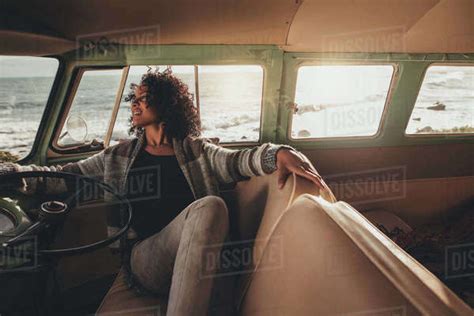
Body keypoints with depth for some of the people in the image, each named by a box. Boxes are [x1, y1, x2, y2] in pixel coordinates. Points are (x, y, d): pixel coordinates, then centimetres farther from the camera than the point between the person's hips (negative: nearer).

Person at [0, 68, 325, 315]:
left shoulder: (196, 150, 15)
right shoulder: (119, 156, 21)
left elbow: (235, 161, -2)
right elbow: (66, 175, 22)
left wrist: (278, 153, -22)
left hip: (198, 260, 1)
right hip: (143, 256, 0)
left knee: (211, 207, -33)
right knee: (209, 205, -29)